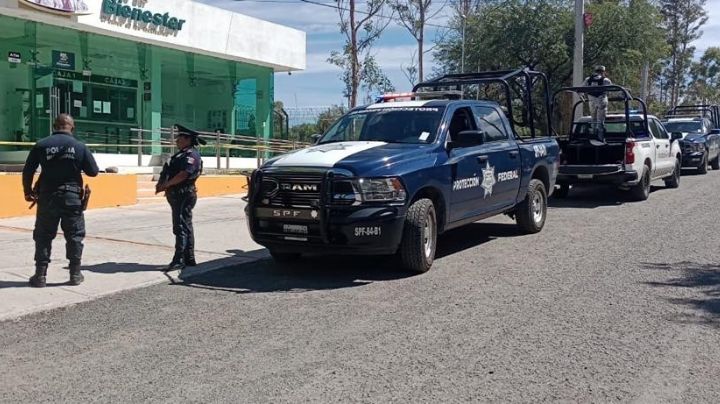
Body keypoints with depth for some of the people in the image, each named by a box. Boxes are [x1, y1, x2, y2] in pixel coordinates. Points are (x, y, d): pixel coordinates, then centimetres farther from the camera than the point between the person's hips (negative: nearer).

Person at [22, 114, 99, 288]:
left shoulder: (41, 145, -1)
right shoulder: (79, 146, -4)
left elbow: (28, 171, 0)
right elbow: (93, 171, 0)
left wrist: (28, 191, 15)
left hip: (47, 198, 1)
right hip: (72, 198, -1)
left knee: (43, 236, 9)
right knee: (74, 236, 10)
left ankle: (40, 275, 9)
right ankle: (75, 274, 12)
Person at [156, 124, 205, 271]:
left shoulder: (191, 155, -12)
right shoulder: (181, 154, 20)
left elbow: (183, 175, -23)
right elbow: (169, 172, 20)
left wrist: (165, 185, -17)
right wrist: (162, 183, 1)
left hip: (184, 195, -10)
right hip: (177, 195, 10)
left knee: (181, 228, -11)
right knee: (186, 227, 13)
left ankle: (179, 260, -12)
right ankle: (189, 259, 19)